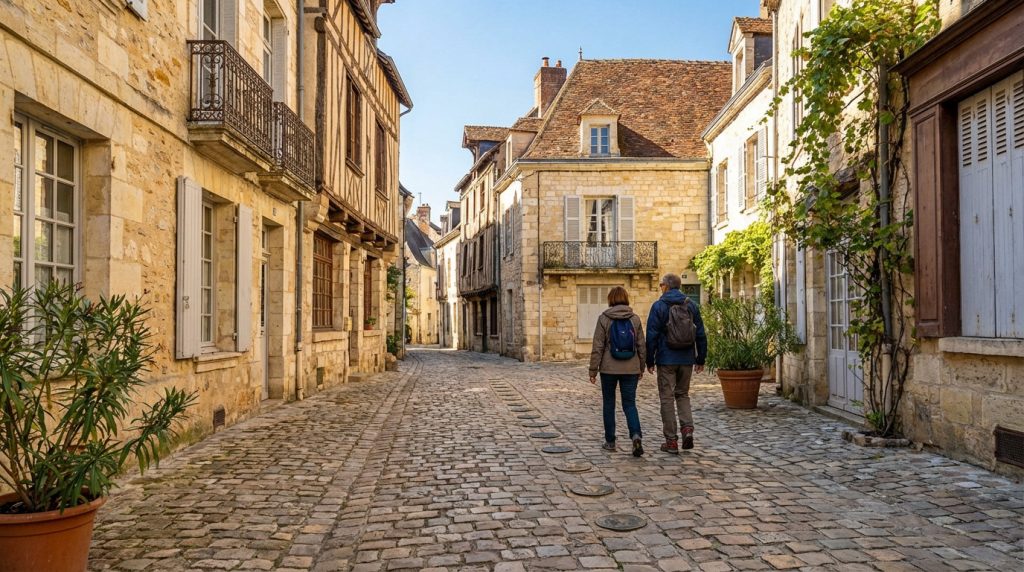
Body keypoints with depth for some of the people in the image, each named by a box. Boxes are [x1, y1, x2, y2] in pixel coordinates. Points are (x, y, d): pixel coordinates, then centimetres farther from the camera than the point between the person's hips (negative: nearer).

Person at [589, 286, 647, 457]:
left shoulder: (604, 318, -6)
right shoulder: (635, 319, 2)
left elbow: (598, 347, -7)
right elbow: (641, 346, 6)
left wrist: (593, 370, -1)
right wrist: (641, 369, 17)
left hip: (609, 368, -2)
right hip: (631, 369, 2)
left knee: (609, 404, 12)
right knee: (630, 404, 8)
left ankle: (610, 441, 18)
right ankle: (636, 435, -15)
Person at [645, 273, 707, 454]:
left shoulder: (659, 306, -7)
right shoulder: (691, 305, 6)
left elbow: (652, 336, -9)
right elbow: (700, 335, 8)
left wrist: (650, 361, -1)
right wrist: (701, 359, 14)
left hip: (666, 359, -4)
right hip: (687, 359, 4)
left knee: (667, 398, 4)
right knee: (683, 394, 18)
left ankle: (671, 441, 6)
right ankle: (688, 428, -1)